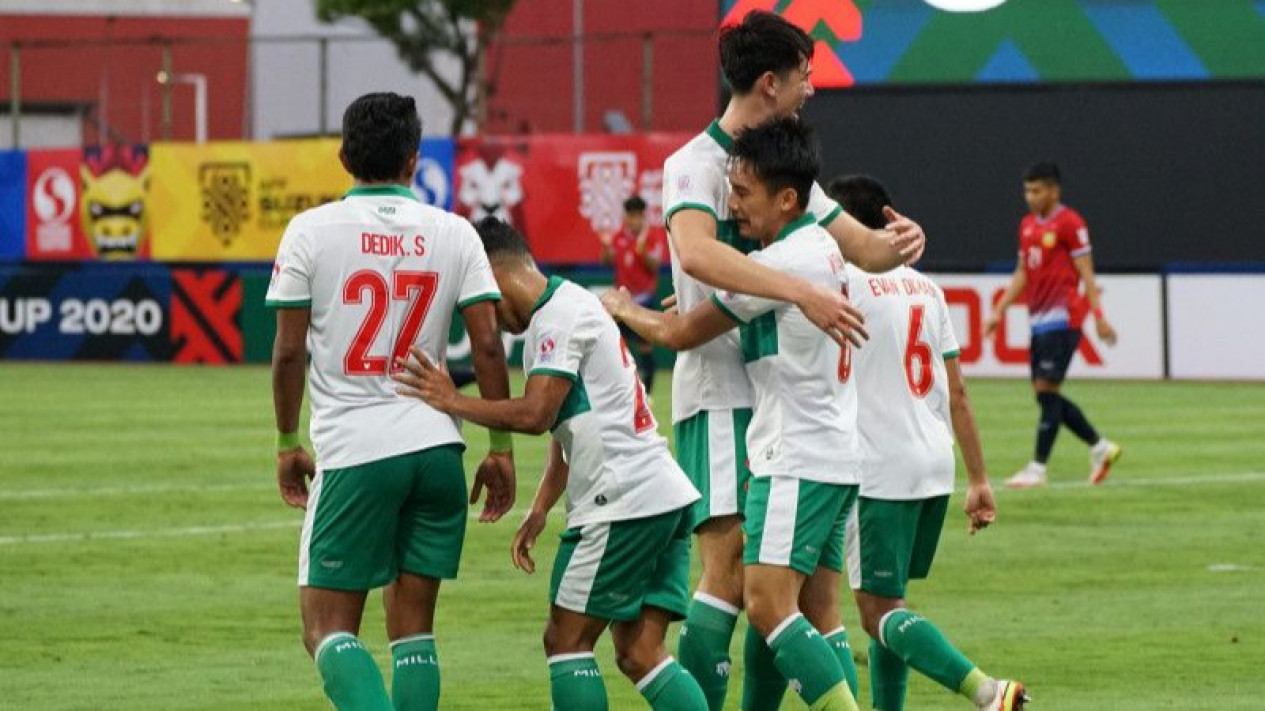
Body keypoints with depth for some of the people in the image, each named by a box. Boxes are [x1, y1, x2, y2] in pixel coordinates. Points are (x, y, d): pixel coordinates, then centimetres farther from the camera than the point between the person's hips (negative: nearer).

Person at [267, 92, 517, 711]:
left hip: (351, 451, -3)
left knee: (327, 627, 2)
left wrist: (287, 443, 11)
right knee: (413, 628, 11)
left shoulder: (310, 231, -3)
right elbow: (487, 346, 1)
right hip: (436, 446, 3)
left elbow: (288, 351, -2)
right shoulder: (454, 234, 3)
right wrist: (500, 447, 9)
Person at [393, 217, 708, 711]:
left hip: (623, 500, -10)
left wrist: (451, 402, -10)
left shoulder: (559, 316, -10)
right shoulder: (573, 304, 22)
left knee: (566, 638, -2)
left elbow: (535, 415, -19)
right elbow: (567, 430, 27)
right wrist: (539, 511, 21)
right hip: (668, 495, 10)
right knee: (639, 654, 6)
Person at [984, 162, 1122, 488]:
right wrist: (999, 311, 16)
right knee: (1044, 394, 6)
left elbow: (1086, 272, -9)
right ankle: (1100, 447, 18)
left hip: (1062, 318, -8)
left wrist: (1099, 316, -12)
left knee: (1047, 389, -10)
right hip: (1039, 320, 8)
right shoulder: (1027, 225, 15)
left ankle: (1038, 468, -8)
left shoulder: (1070, 223, -7)